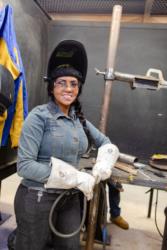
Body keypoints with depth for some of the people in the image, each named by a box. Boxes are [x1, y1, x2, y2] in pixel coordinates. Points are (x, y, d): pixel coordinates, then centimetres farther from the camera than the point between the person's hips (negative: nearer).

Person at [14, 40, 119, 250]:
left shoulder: (79, 118, 3)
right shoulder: (39, 116, -14)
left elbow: (105, 142, 13)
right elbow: (24, 165, -20)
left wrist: (103, 165, -10)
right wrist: (78, 178, -21)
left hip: (70, 198, 6)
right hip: (38, 198, -5)